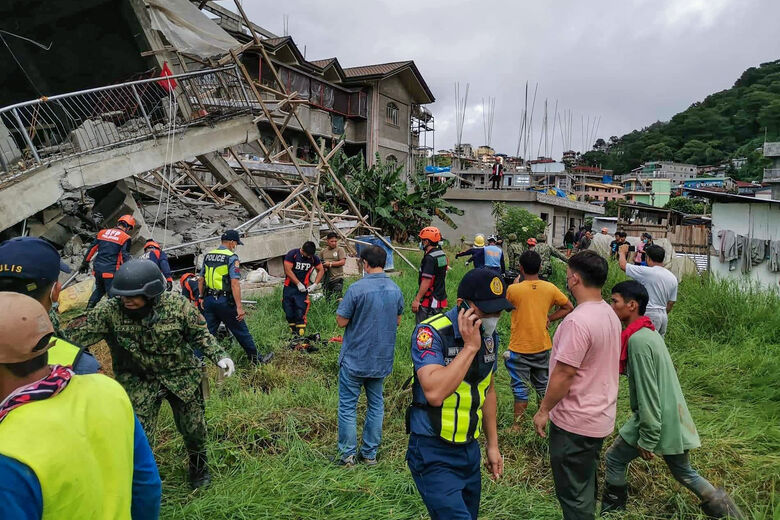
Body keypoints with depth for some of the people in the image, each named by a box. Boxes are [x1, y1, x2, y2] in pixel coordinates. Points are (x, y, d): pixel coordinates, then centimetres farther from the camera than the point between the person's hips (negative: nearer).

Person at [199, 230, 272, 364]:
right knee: (241, 331, 7)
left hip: (209, 300, 6)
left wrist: (203, 299, 25)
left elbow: (201, 280, 15)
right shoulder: (232, 257, -12)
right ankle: (255, 358, 19)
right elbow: (234, 283, -19)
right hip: (225, 301, -6)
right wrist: (239, 307, -20)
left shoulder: (207, 256, 10)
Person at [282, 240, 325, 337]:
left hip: (302, 289, 0)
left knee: (300, 314, -9)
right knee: (289, 313, 5)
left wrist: (315, 284, -1)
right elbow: (288, 270, -12)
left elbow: (321, 270, 10)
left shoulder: (314, 258, -2)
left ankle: (300, 335, -6)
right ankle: (293, 332, 19)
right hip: (289, 288, 0)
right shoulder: (292, 254, -10)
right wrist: (298, 284, -13)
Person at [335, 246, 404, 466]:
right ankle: (370, 453, 24)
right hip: (382, 359, 5)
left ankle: (348, 454, 15)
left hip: (354, 359, -5)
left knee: (348, 406, 9)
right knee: (376, 405, 16)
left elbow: (341, 321, -13)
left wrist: (344, 306, 5)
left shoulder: (357, 288, -19)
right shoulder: (396, 290, -1)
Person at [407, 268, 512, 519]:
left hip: (470, 449, 7)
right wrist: (470, 347, -29)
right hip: (434, 454, -7)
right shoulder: (431, 333, -21)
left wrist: (492, 444, 15)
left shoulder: (489, 336, 1)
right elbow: (434, 393, -35)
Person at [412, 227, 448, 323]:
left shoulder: (429, 258, -20)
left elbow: (426, 282, -23)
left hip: (428, 301, -9)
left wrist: (417, 299, -19)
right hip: (440, 299, 9)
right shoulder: (442, 255, 9)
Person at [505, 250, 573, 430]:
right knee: (543, 385, 21)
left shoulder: (513, 289, -17)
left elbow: (505, 305, 4)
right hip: (542, 347, 4)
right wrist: (549, 318, 2)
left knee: (520, 388, 6)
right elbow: (568, 307, 4)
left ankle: (517, 425, 14)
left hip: (520, 348, -4)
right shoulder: (550, 288, -6)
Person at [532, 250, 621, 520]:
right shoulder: (610, 314, 4)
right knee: (587, 485, 24)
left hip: (575, 422, -9)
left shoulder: (578, 321, -26)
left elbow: (564, 374, -25)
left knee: (573, 494, 6)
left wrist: (543, 410, -12)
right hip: (601, 416, 9)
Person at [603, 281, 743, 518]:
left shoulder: (638, 340, -23)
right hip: (673, 419, 9)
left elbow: (648, 394, -23)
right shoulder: (648, 332, 7)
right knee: (683, 472, 23)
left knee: (615, 459, 9)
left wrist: (647, 440, -18)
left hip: (657, 421, -9)